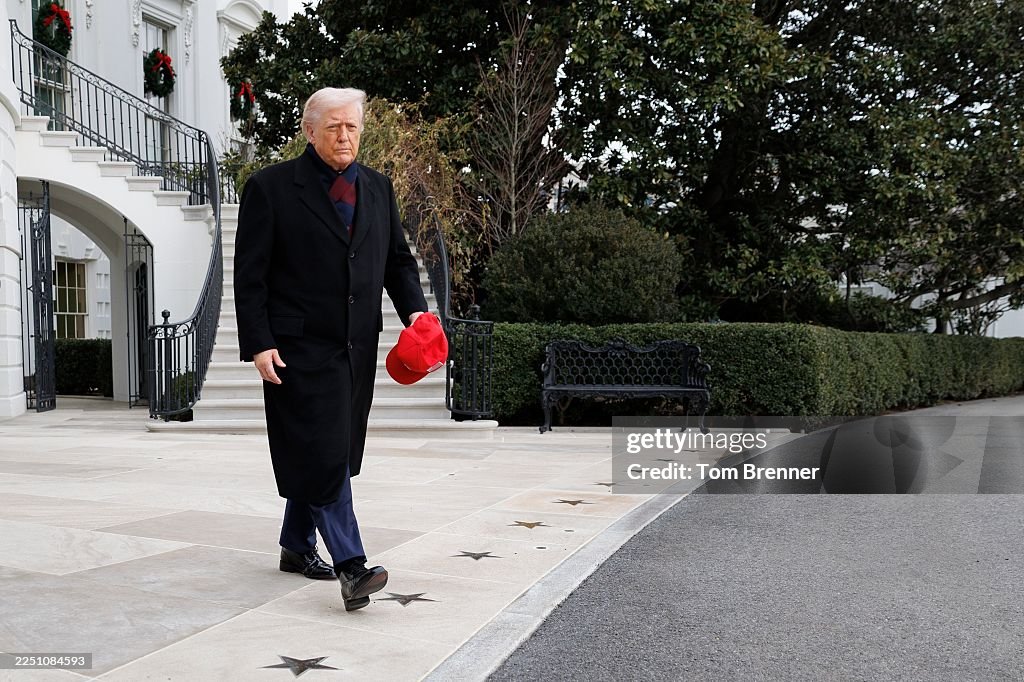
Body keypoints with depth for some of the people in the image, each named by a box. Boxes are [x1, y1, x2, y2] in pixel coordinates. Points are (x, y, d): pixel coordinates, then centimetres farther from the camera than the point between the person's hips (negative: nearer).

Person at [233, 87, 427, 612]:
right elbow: (249, 275, -6)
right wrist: (258, 344, -13)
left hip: (356, 348, 6)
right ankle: (350, 565, -7)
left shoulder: (377, 188, 12)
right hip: (301, 348, -5)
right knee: (323, 453, -9)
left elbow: (398, 259, 17)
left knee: (318, 453, 15)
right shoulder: (270, 188, -4)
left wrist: (414, 309, -1)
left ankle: (297, 546, 30)